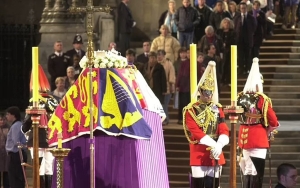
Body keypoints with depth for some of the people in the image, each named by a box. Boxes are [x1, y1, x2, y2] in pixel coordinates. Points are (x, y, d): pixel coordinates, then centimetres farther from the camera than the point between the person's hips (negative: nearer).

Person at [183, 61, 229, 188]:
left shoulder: (217, 108, 11)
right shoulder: (191, 110, -4)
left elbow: (224, 130, 3)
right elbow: (196, 132, -14)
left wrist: (219, 146, -17)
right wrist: (213, 145, -22)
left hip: (215, 154, 5)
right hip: (199, 155, -5)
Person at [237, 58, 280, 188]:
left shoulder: (240, 98, 4)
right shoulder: (262, 100, -14)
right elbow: (274, 122, -10)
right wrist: (268, 131, 9)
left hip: (244, 137, 7)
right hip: (258, 139, -7)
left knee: (248, 170, 15)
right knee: (257, 172, -5)